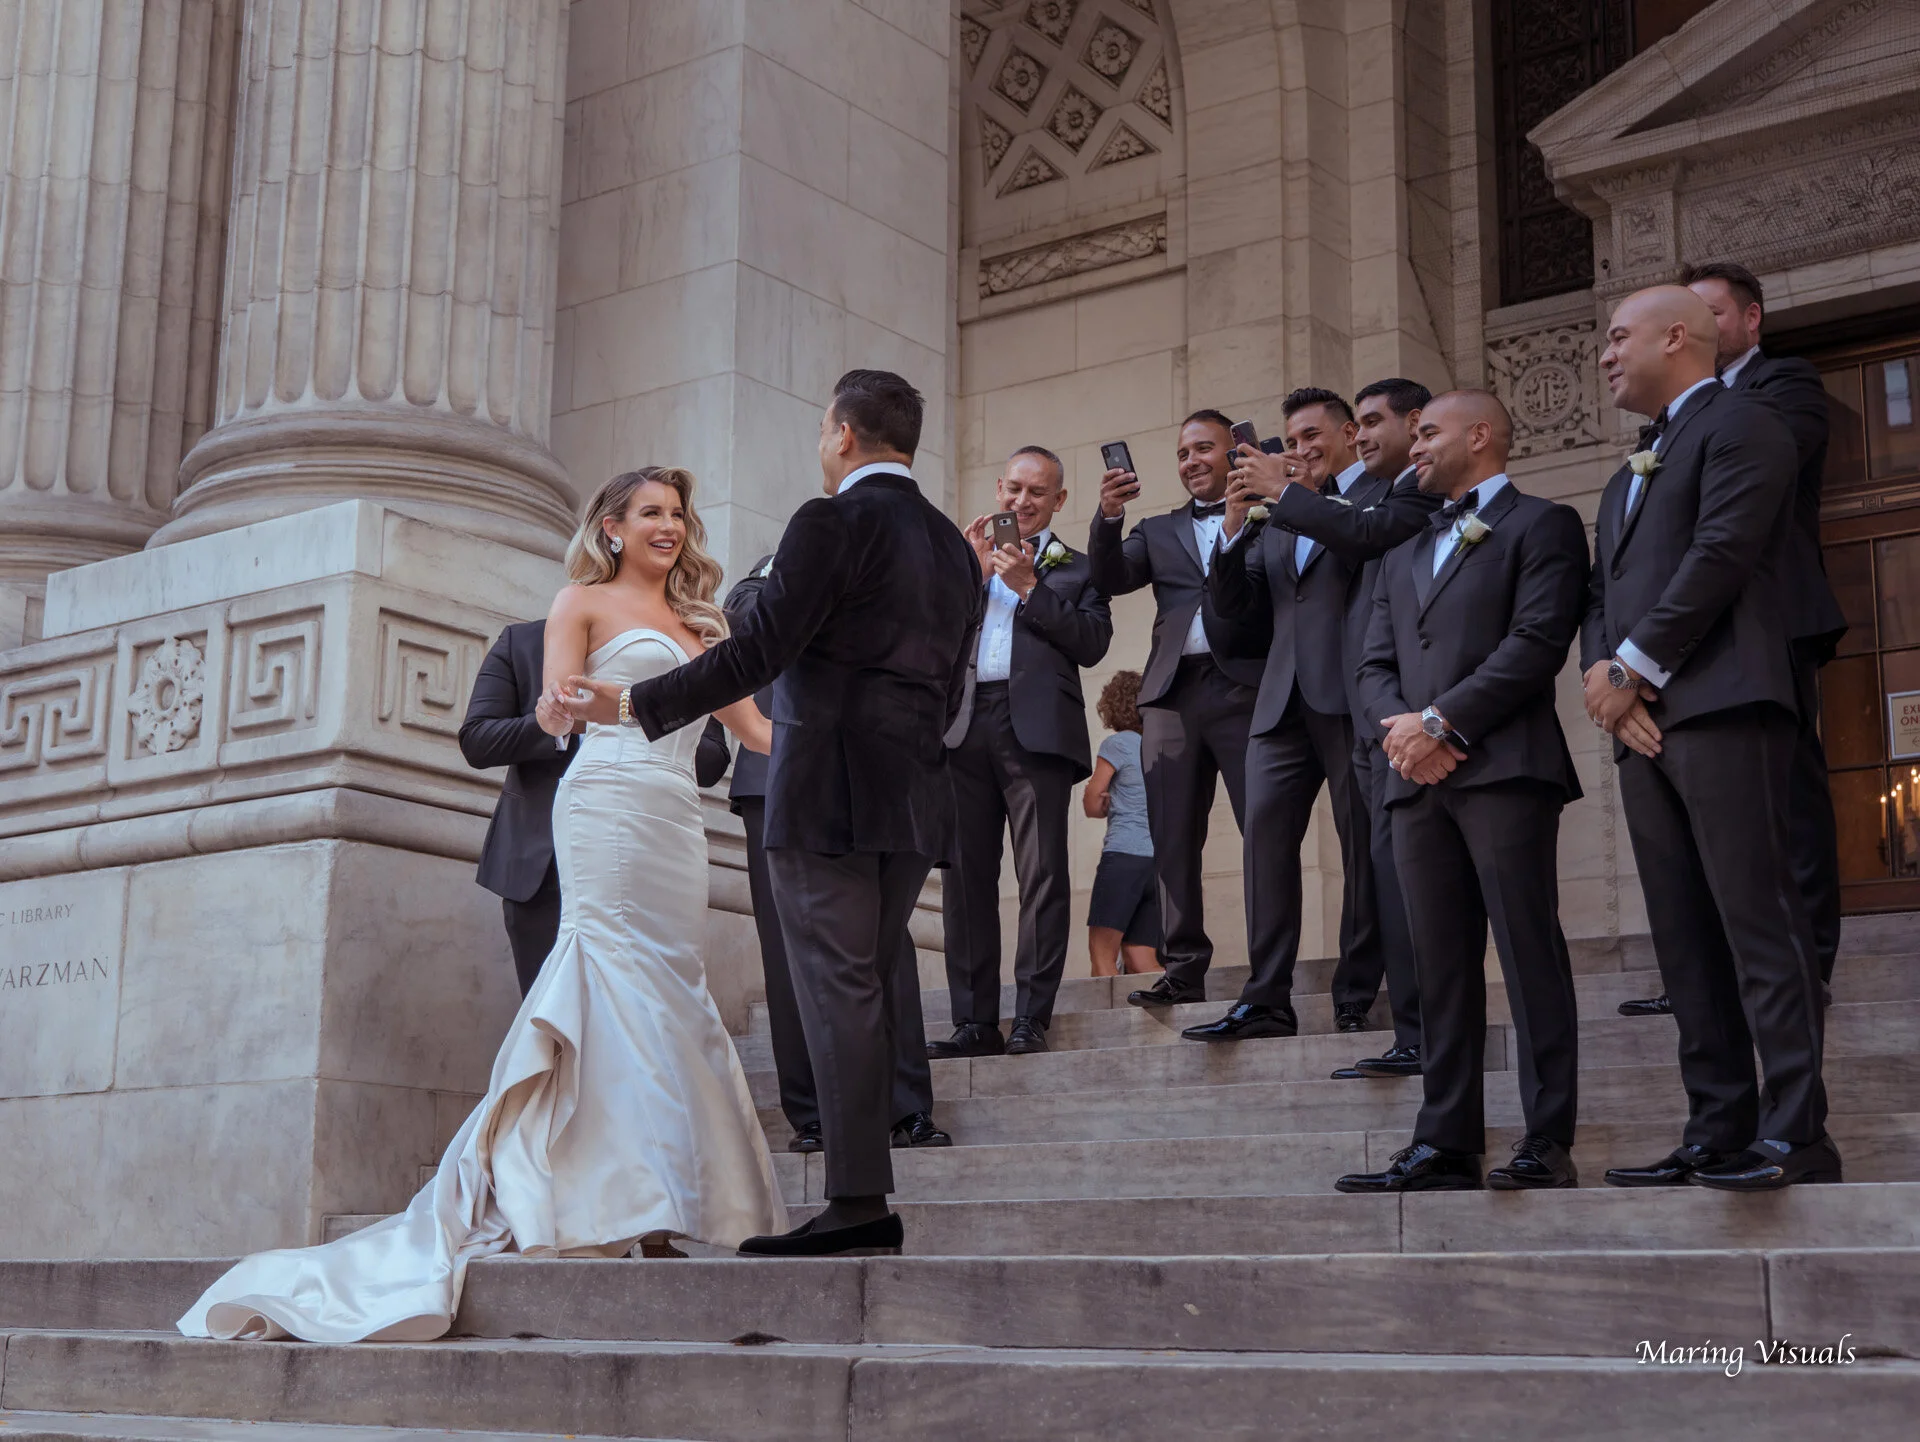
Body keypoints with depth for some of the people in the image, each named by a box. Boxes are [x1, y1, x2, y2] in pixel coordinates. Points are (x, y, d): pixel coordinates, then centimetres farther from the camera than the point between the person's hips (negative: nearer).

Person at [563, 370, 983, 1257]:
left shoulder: (832, 522, -9)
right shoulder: (954, 546, 16)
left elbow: (758, 651, -15)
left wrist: (637, 705, -9)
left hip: (826, 794, -8)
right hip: (913, 804, 8)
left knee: (840, 993, -7)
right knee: (875, 991, 11)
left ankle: (859, 1201, -8)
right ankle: (867, 1193, 12)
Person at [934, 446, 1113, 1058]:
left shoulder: (1077, 569, 15)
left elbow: (1093, 643, -1)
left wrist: (1028, 586, -4)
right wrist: (973, 572, 0)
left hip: (1036, 727, -3)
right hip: (964, 727, 3)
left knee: (1043, 875, -8)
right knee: (965, 876, 0)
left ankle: (1031, 1019, -6)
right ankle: (975, 1021, 3)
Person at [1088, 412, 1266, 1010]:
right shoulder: (1159, 530, 23)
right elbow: (1111, 578, 8)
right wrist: (1109, 516, -7)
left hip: (1245, 686, -4)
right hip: (1174, 692, 4)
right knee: (1173, 838, 1)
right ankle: (1184, 967, 4)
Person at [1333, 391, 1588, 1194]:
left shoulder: (1542, 525, 6)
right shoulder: (1404, 556, 27)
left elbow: (1538, 642, -8)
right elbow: (1375, 666, 19)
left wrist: (1440, 721, -12)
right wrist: (1400, 727, -3)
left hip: (1503, 767, -6)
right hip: (1419, 778, 6)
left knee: (1529, 955, -8)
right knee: (1441, 969, 4)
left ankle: (1548, 1143, -8)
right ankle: (1446, 1145, 4)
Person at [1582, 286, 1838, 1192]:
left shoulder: (1738, 425, 1)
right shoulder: (1631, 473, 28)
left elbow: (1721, 554, -12)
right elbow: (1600, 594, 20)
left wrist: (1631, 668, -10)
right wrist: (1600, 672, -1)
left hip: (1721, 707, -8)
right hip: (1643, 722, 9)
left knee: (1757, 920, -11)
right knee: (1686, 942, 5)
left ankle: (1794, 1134, -11)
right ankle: (1717, 1132, 6)